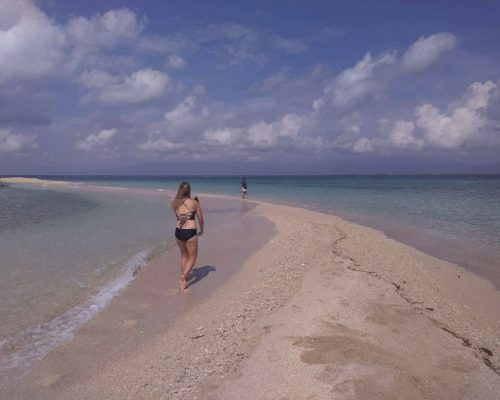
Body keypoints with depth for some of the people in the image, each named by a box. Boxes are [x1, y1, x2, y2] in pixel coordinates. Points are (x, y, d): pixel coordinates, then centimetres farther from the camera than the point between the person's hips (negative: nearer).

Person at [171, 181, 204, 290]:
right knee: (192, 257, 12)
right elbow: (200, 219, 3)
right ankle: (183, 276, -6)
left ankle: (183, 277, 31)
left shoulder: (175, 204, 4)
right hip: (190, 232, -4)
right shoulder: (194, 202, -5)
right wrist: (201, 230, 21)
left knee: (184, 255, 25)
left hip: (178, 232, 4)